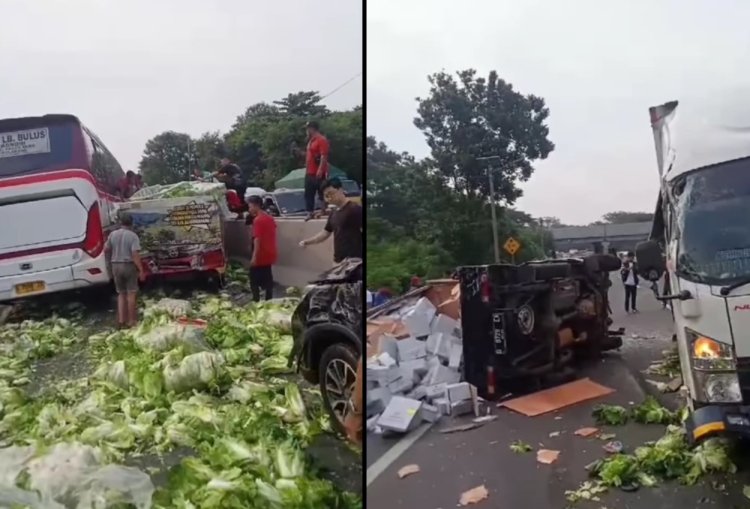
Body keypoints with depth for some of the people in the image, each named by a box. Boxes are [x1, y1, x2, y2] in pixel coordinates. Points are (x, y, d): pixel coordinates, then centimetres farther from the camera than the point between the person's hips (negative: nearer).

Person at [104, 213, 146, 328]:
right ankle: (131, 320, 6)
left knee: (121, 293, 15)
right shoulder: (133, 236, -11)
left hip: (116, 266, 4)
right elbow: (135, 254, -19)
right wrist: (141, 270, -17)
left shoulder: (113, 234, 2)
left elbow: (106, 249, 11)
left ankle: (121, 319, 11)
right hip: (129, 266, -4)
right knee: (131, 293, 4)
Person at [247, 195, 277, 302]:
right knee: (267, 280, 13)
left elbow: (257, 239, -20)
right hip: (269, 255, 8)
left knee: (254, 281, 1)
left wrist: (254, 257, -20)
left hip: (260, 257, -8)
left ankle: (256, 302, -1)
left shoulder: (257, 220, -15)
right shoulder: (270, 218, 11)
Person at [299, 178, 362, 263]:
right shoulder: (334, 214, 16)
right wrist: (308, 242, 7)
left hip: (353, 260, -9)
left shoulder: (354, 209, -11)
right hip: (339, 260, 9)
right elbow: (325, 233, 22)